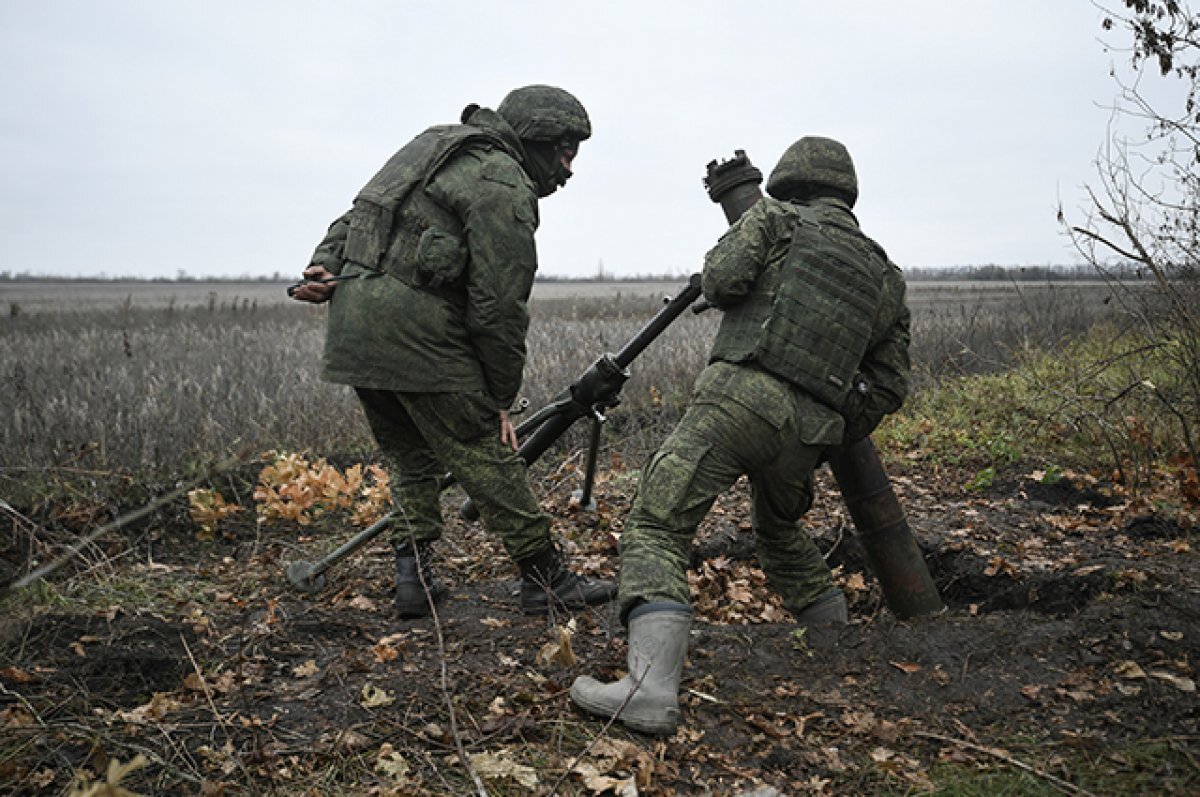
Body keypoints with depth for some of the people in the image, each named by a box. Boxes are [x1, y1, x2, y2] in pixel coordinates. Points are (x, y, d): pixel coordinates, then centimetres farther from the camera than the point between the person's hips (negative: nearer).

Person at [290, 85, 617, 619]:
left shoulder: (437, 147, 23)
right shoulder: (504, 185, -8)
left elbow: (354, 217, 22)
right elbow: (499, 305, -11)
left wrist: (326, 265, 9)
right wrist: (500, 399, -4)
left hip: (352, 326, 9)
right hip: (414, 331, -9)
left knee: (411, 459, 19)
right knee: (488, 460, -2)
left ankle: (413, 576, 19)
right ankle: (546, 581, 6)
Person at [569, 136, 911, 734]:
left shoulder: (776, 217, 10)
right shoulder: (884, 276, 22)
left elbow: (721, 279, -5)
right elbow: (888, 386, 19)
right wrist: (836, 437, 29)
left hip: (739, 397, -6)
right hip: (808, 429, 6)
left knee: (655, 530, -8)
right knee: (780, 533, 32)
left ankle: (650, 687, -26)